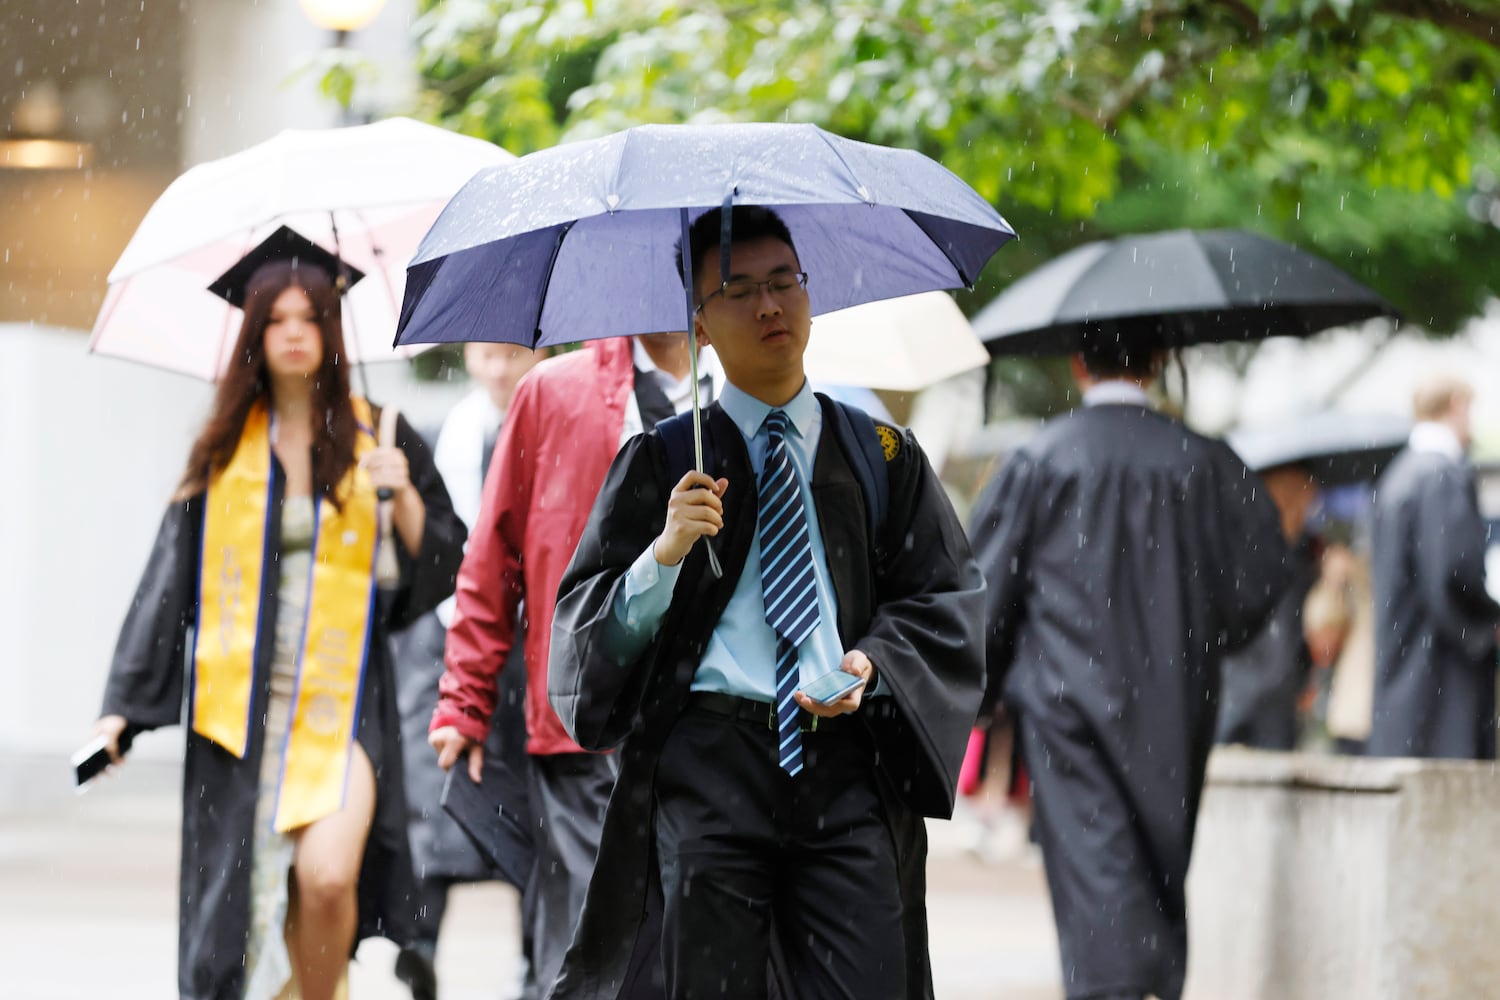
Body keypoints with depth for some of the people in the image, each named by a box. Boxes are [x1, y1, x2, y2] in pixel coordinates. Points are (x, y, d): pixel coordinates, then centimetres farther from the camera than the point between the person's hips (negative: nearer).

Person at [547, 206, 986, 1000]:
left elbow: (945, 599, 14)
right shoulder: (661, 463, 10)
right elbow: (586, 622, 6)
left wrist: (872, 662, -5)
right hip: (709, 762, -1)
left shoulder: (881, 457, 15)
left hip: (847, 762, 1)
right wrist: (665, 555, -12)